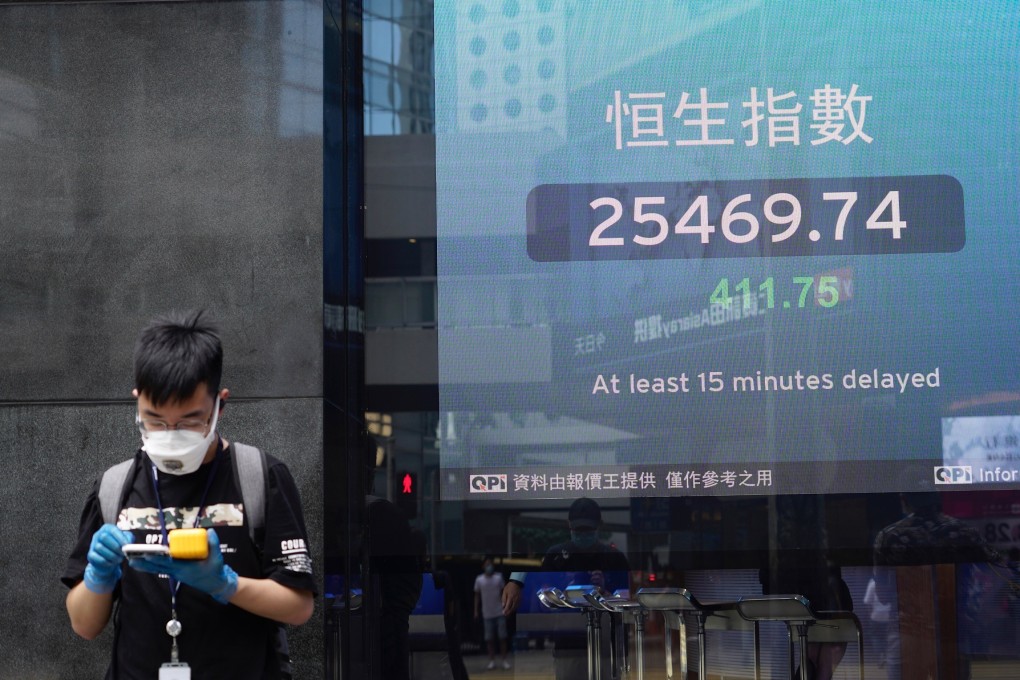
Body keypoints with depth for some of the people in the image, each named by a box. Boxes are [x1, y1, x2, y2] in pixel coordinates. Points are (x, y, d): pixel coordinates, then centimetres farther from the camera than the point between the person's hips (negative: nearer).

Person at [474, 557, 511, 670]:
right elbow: (477, 596, 6)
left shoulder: (499, 577, 0)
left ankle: (504, 660, 7)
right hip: (487, 614, 0)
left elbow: (502, 593, 6)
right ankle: (492, 661, 9)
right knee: (490, 638, 3)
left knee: (502, 637, 1)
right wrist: (476, 611, 2)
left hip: (500, 612, 0)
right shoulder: (479, 580, -1)